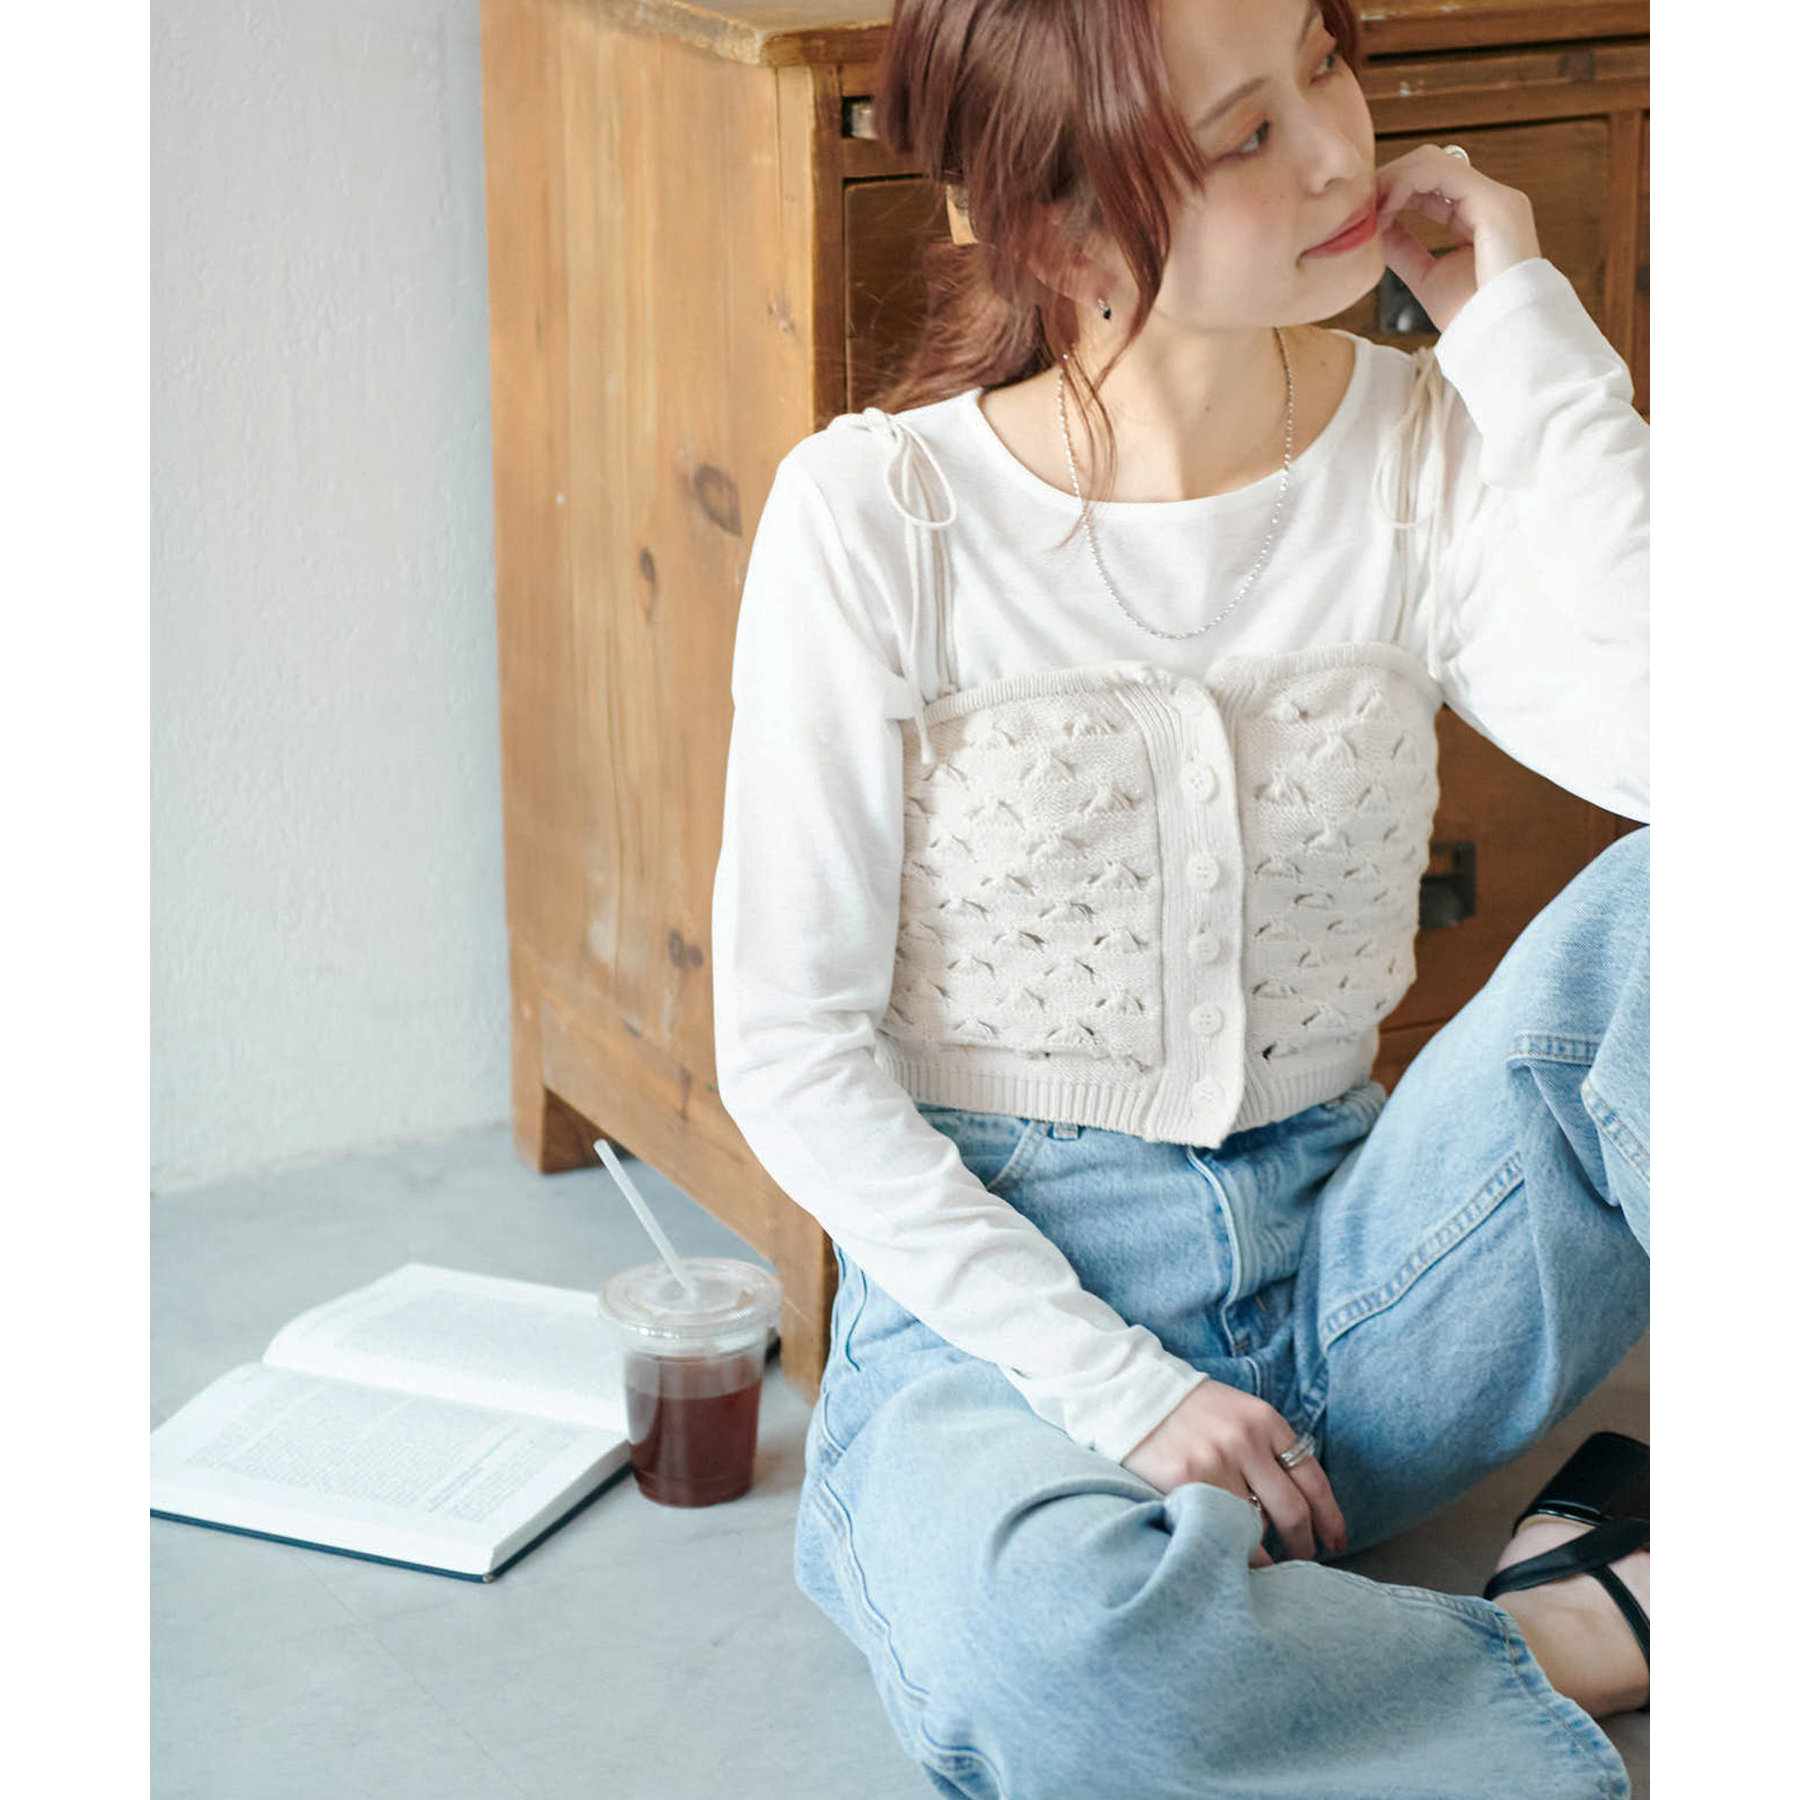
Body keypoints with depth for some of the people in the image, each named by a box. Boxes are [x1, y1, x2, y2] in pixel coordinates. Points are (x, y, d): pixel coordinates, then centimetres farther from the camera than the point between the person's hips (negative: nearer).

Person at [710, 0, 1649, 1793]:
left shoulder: (1437, 452, -1)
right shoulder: (876, 513, -10)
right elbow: (788, 1044, -7)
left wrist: (1521, 326, -14)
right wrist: (1114, 1388, -14)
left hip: (1342, 1269, 3)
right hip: (1001, 1281, -2)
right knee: (1034, 1655, -38)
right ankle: (1587, 1634, -14)